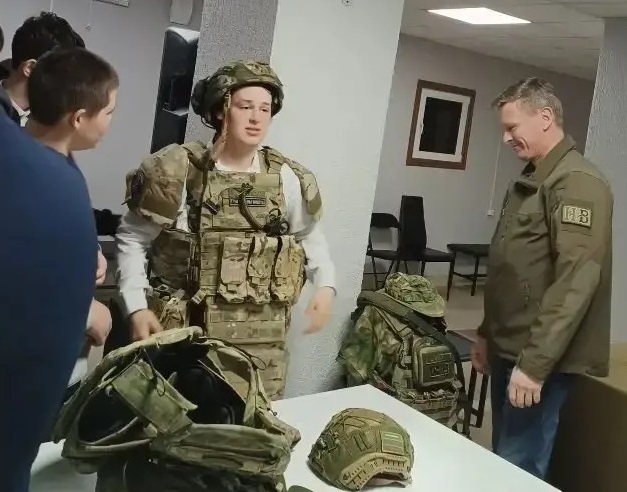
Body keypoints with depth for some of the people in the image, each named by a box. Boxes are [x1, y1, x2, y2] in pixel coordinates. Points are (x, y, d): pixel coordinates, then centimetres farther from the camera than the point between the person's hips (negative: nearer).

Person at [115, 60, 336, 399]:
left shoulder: (286, 178, 1)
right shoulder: (179, 171, -7)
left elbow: (310, 234, 18)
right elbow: (131, 238, 1)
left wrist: (325, 283, 3)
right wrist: (136, 306, -6)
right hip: (186, 332, -2)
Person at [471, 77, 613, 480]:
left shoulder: (578, 183, -15)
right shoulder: (530, 181, 15)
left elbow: (576, 281, -23)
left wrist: (535, 363, -24)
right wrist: (488, 334, 21)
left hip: (540, 358, -9)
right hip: (510, 350, 9)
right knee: (501, 461, 17)